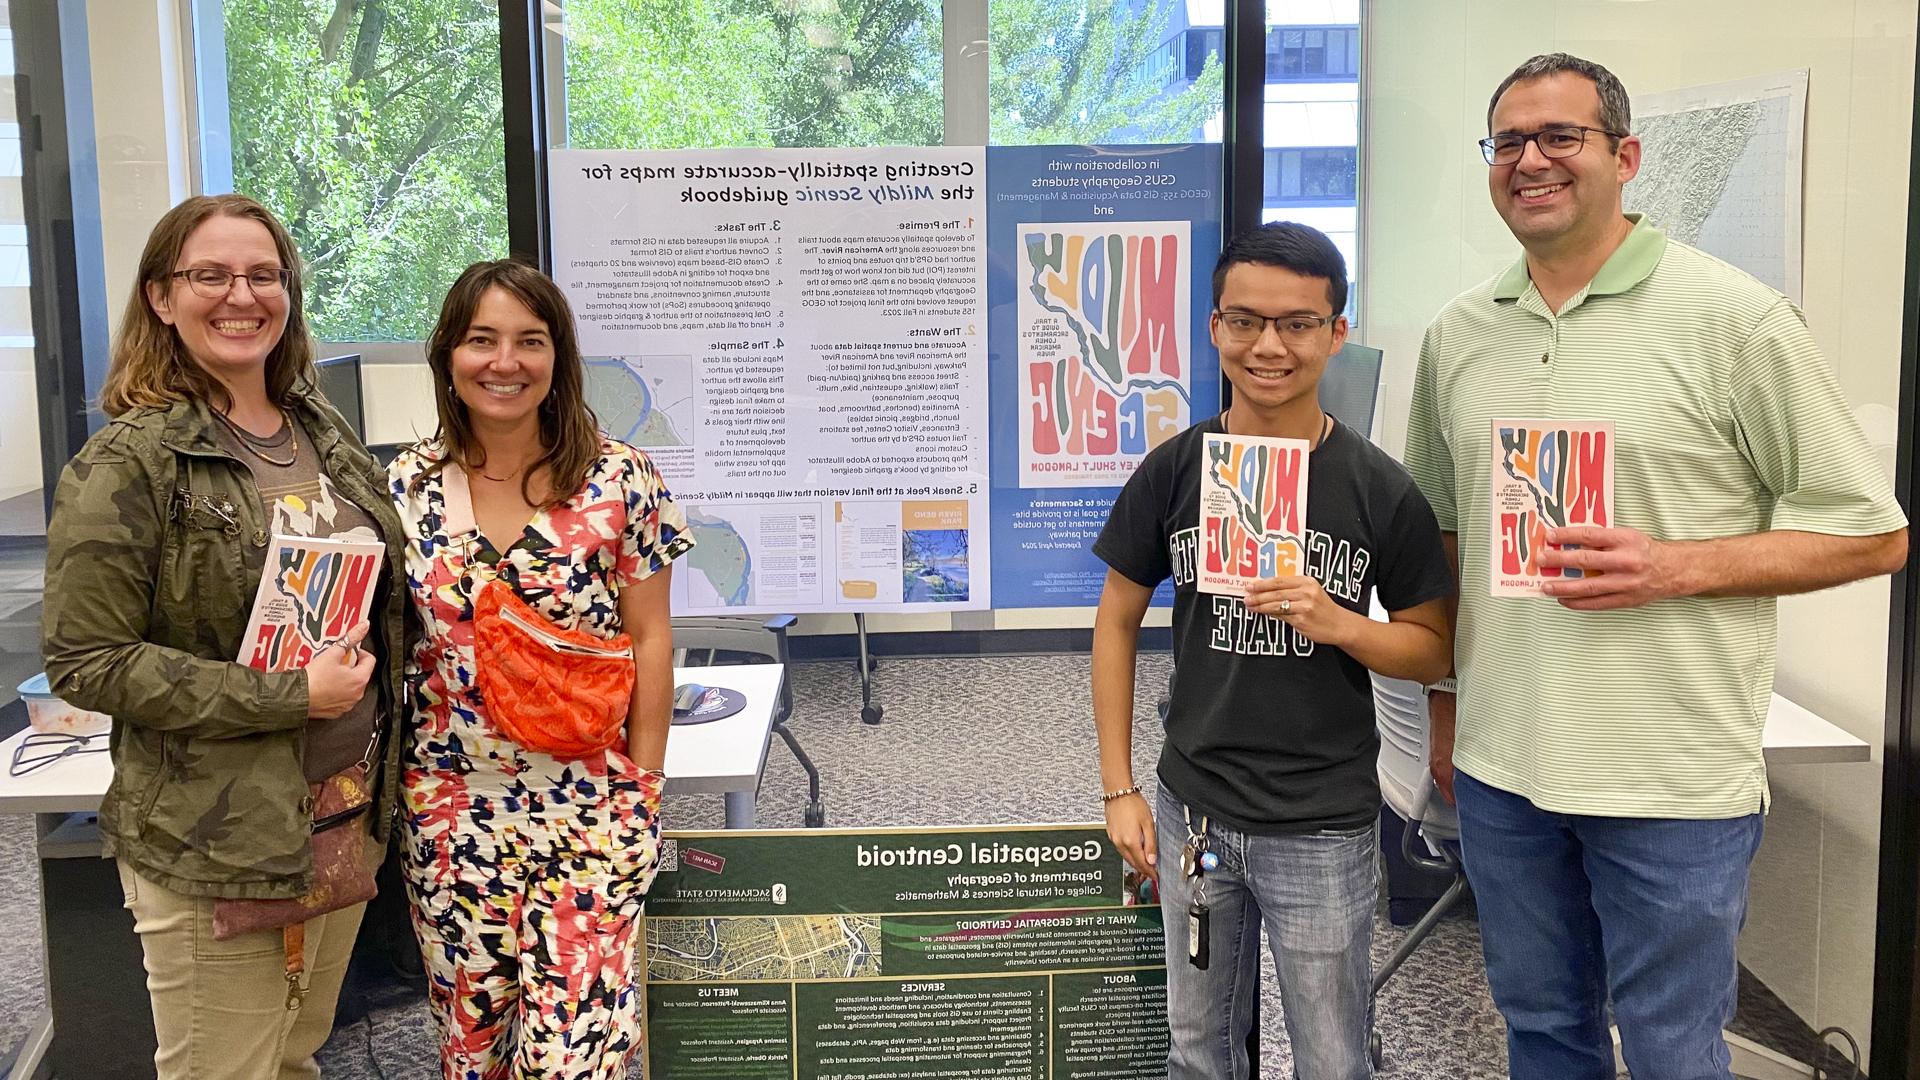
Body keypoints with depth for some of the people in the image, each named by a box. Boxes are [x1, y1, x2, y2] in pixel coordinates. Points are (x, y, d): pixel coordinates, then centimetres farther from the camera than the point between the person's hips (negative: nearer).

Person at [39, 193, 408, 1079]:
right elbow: (85, 660, -16)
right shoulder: (129, 464, -12)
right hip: (212, 844, -6)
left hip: (349, 818, 6)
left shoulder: (324, 431, 7)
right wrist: (288, 696, -21)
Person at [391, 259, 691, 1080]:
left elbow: (649, 637, -2)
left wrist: (643, 786, -4)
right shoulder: (407, 488, 1)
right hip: (452, 804, 3)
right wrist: (387, 783, 5)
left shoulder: (619, 479, -6)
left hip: (590, 803, -2)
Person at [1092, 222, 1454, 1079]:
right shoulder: (1174, 470, -4)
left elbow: (1432, 650, -1)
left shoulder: (1379, 489, -8)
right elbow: (1118, 622, 4)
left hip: (1324, 829, -2)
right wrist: (1118, 790, 2)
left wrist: (1338, 623, -22)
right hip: (1192, 813, 2)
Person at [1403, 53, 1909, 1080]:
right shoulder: (1458, 333, 7)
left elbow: (1872, 532, -6)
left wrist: (1671, 568, -18)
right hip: (1502, 764, 5)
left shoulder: (1734, 318, -8)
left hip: (1673, 778, -4)